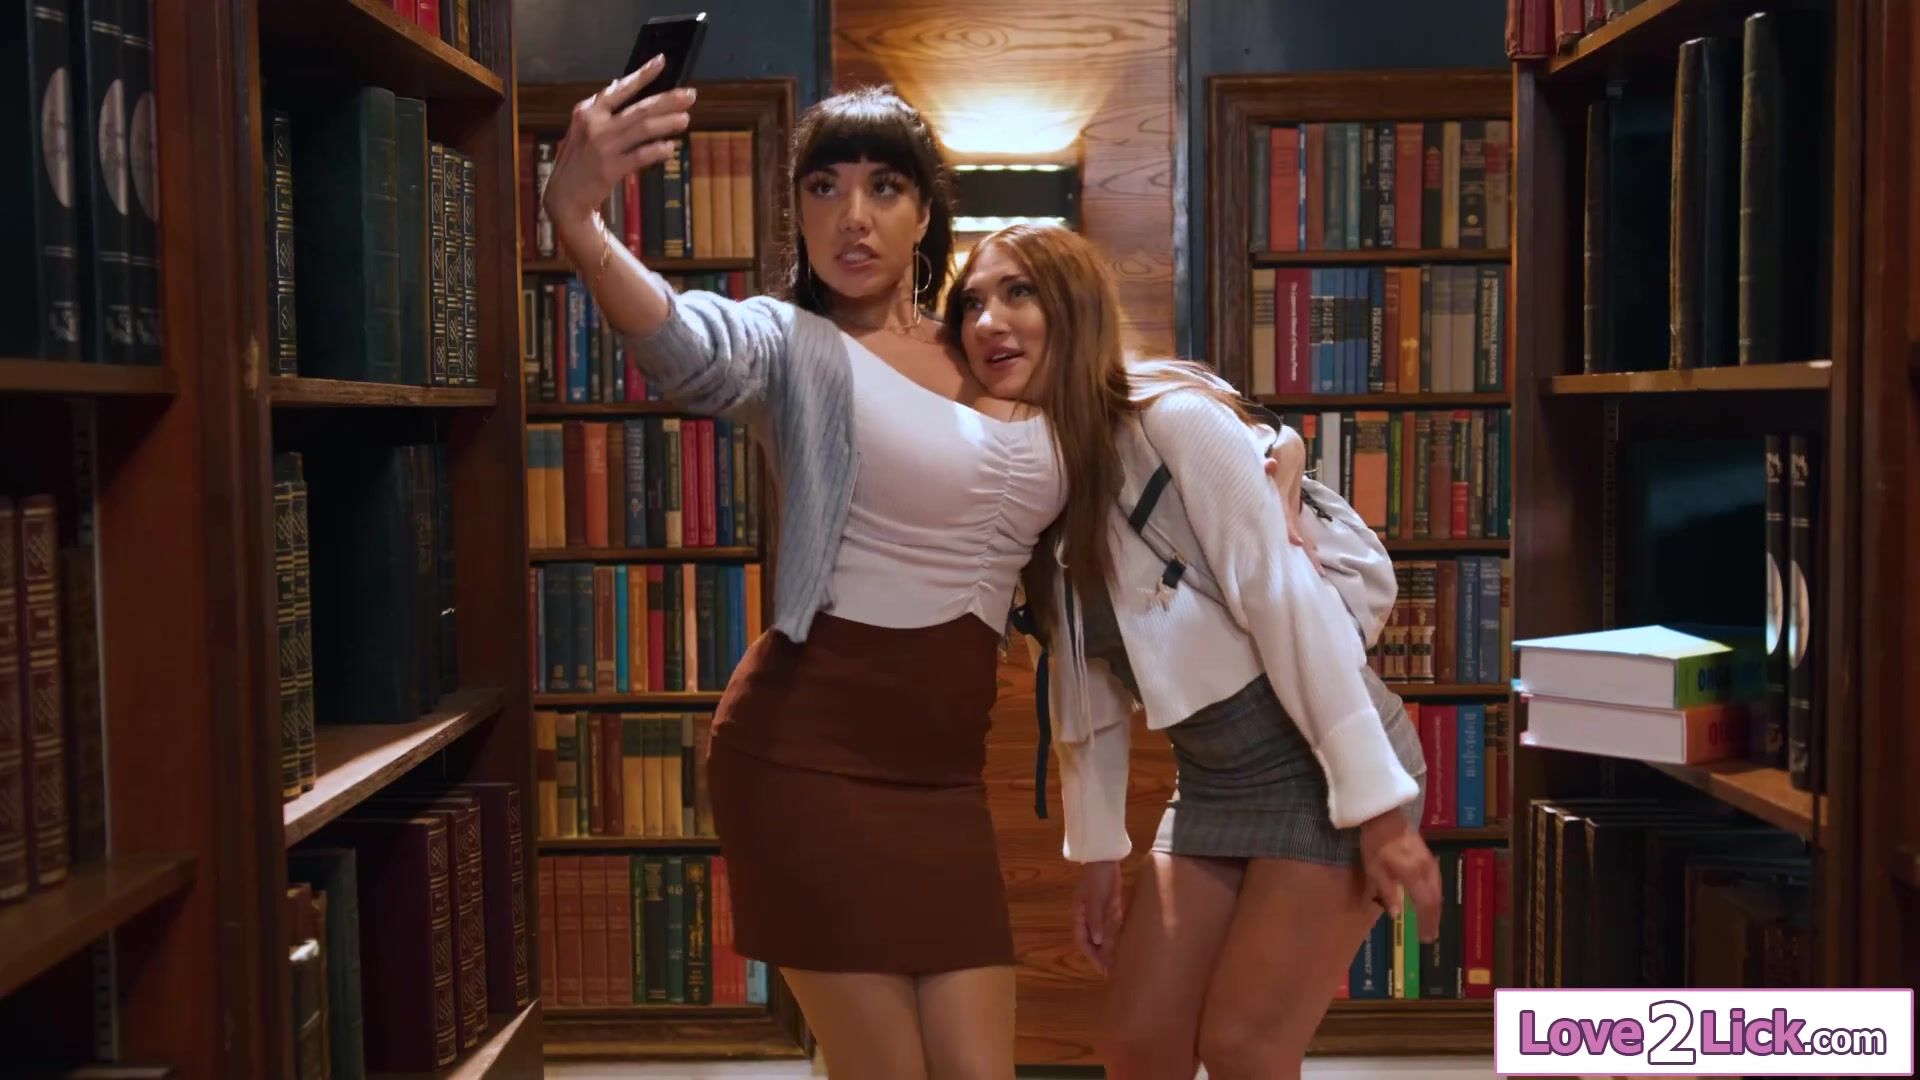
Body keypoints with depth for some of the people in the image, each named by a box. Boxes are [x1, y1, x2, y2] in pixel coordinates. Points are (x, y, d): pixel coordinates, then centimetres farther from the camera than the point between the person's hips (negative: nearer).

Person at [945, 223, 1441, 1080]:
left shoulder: (1174, 417, -18)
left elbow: (1286, 597, -22)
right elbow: (1089, 685, 11)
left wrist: (1377, 805, -23)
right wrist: (1095, 852, 12)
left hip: (1324, 767, -7)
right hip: (1210, 784, 7)